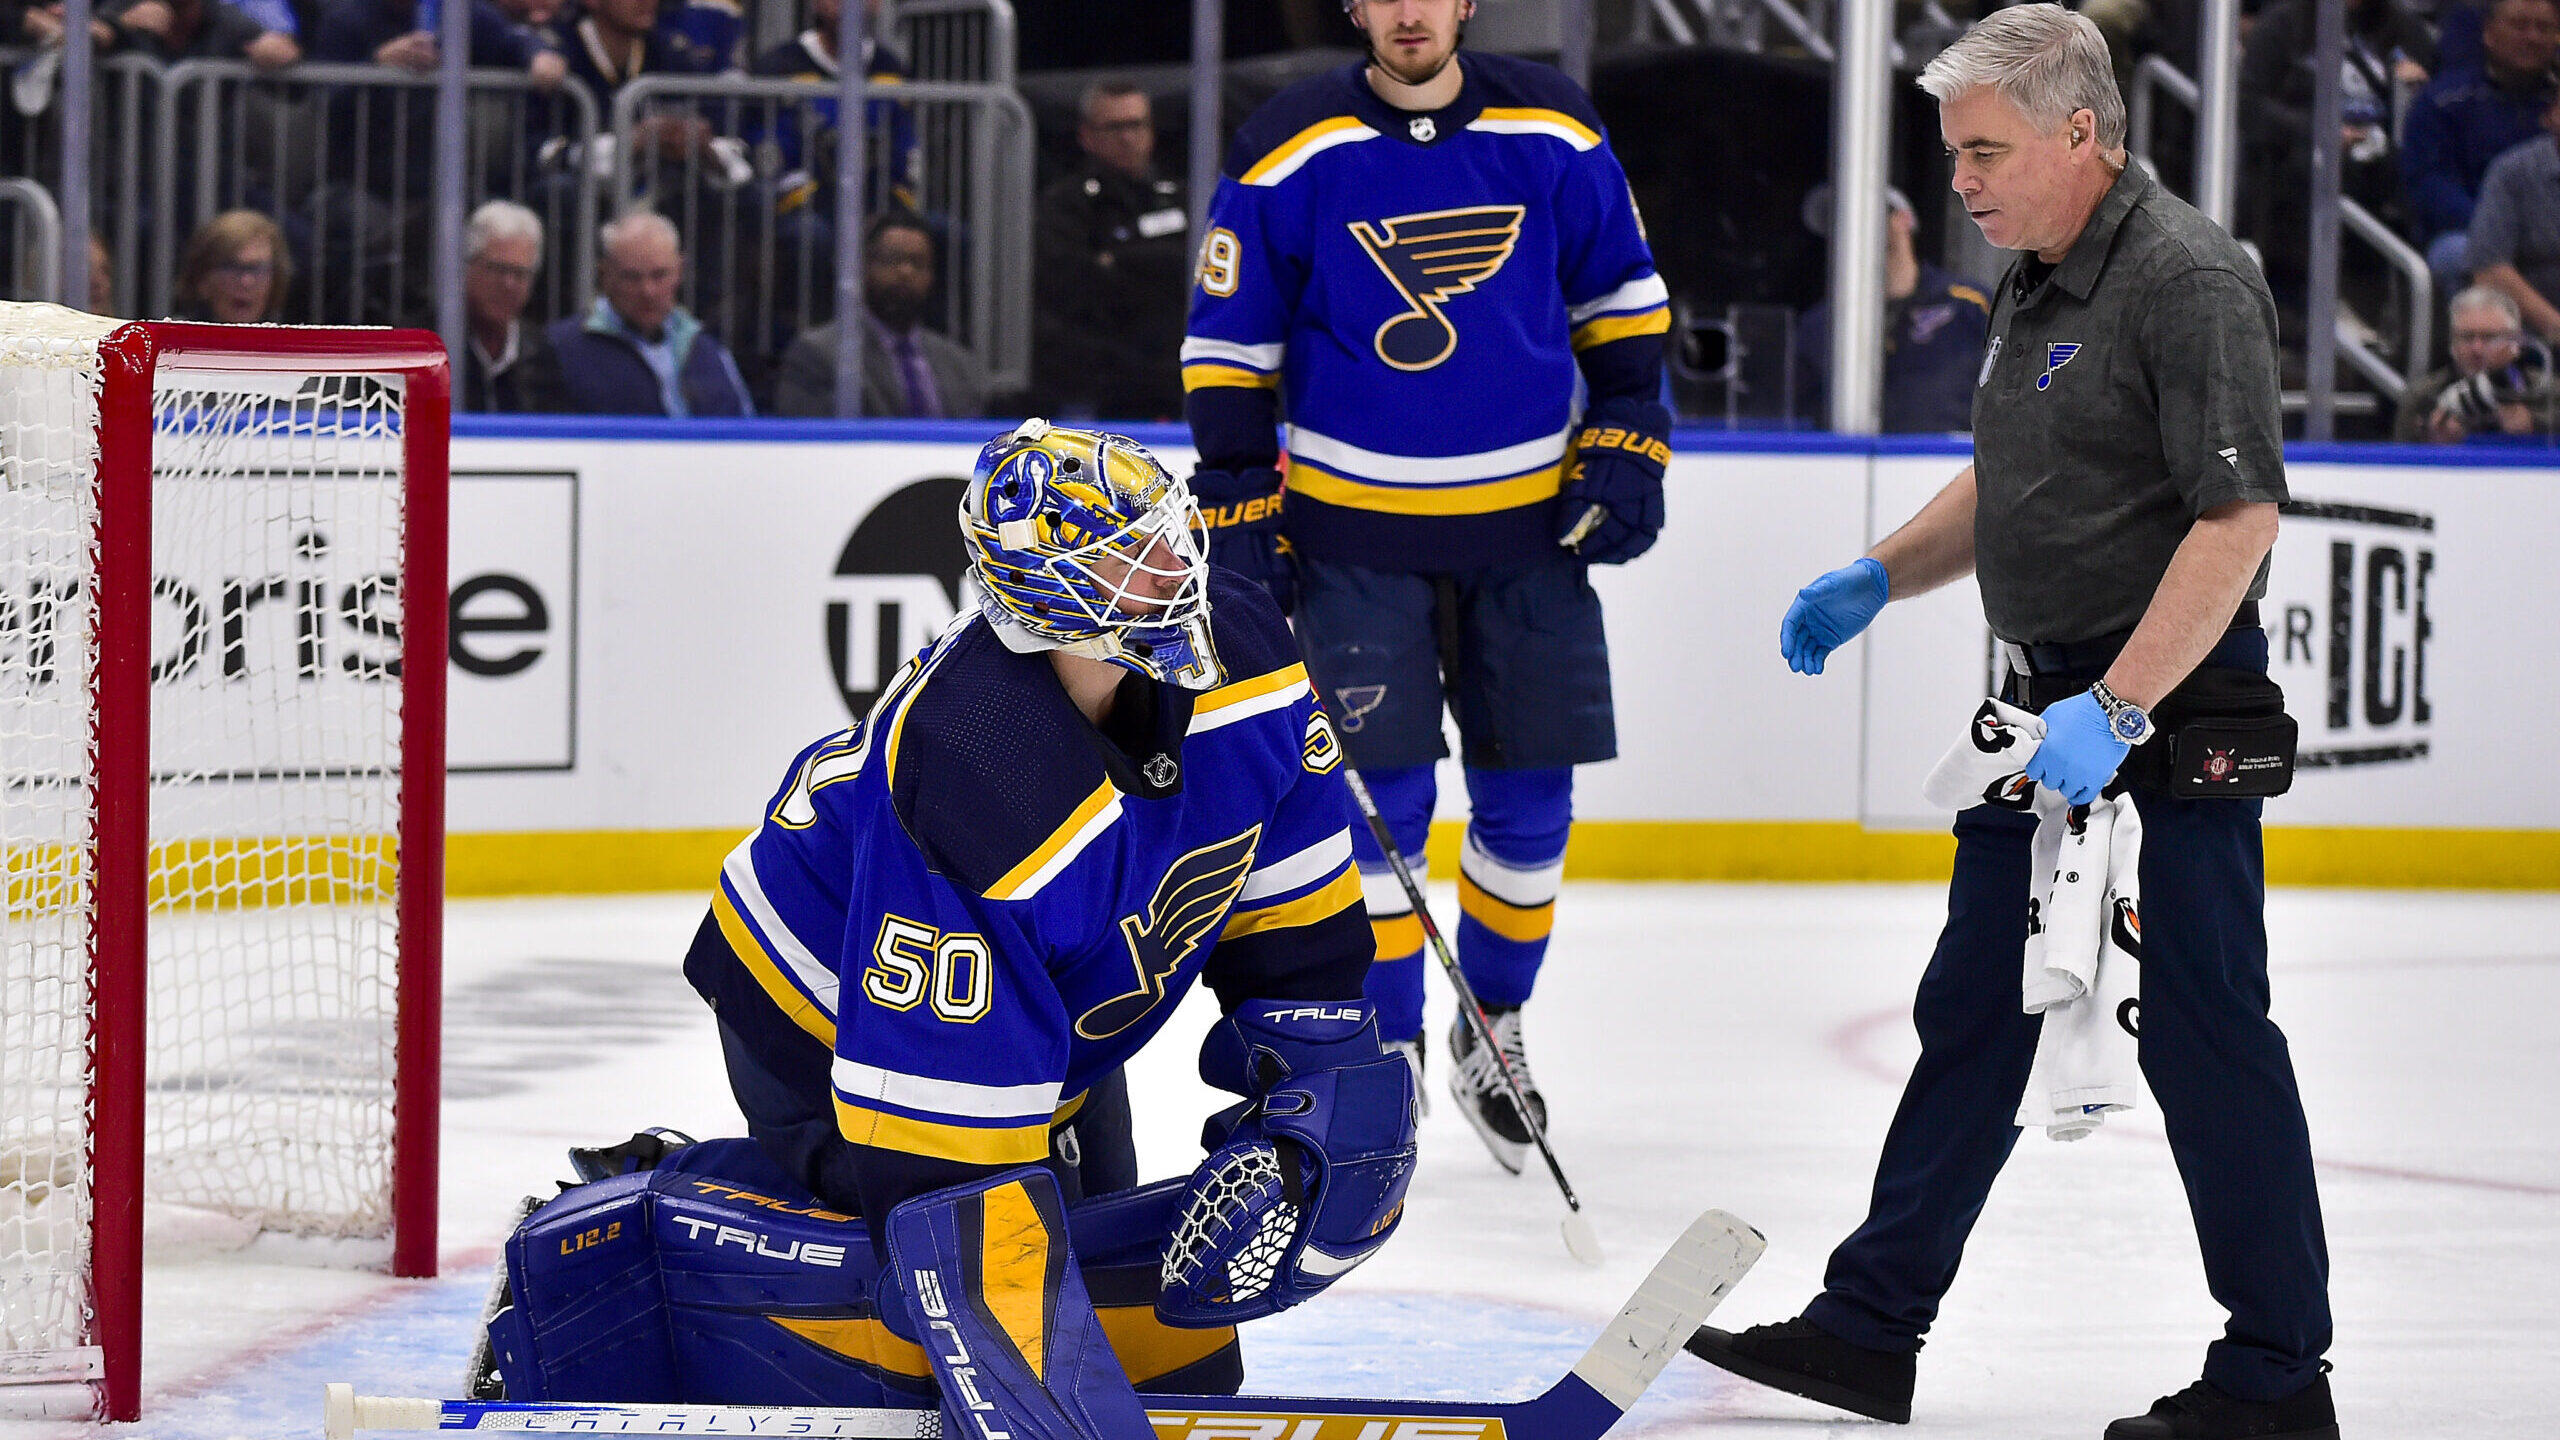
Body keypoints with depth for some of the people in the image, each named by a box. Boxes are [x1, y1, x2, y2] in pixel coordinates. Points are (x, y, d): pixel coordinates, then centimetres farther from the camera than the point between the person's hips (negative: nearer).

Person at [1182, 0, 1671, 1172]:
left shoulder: (1553, 134, -1)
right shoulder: (1290, 152, -7)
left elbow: (1620, 294, 10)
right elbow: (1227, 340, -1)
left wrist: (1627, 443, 2)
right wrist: (1239, 505, -5)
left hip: (1529, 523, 2)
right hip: (1355, 530, -2)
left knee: (1529, 799, 6)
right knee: (1379, 798, -6)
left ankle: (1493, 1027, 26)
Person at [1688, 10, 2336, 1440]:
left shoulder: (2190, 278, -17)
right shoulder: (2038, 286, 13)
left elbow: (2238, 519, -24)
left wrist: (2116, 711, -27)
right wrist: (1878, 579, 12)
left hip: (2172, 710, -10)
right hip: (2050, 704, 10)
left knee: (2205, 1035, -5)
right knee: (1972, 1013, 12)